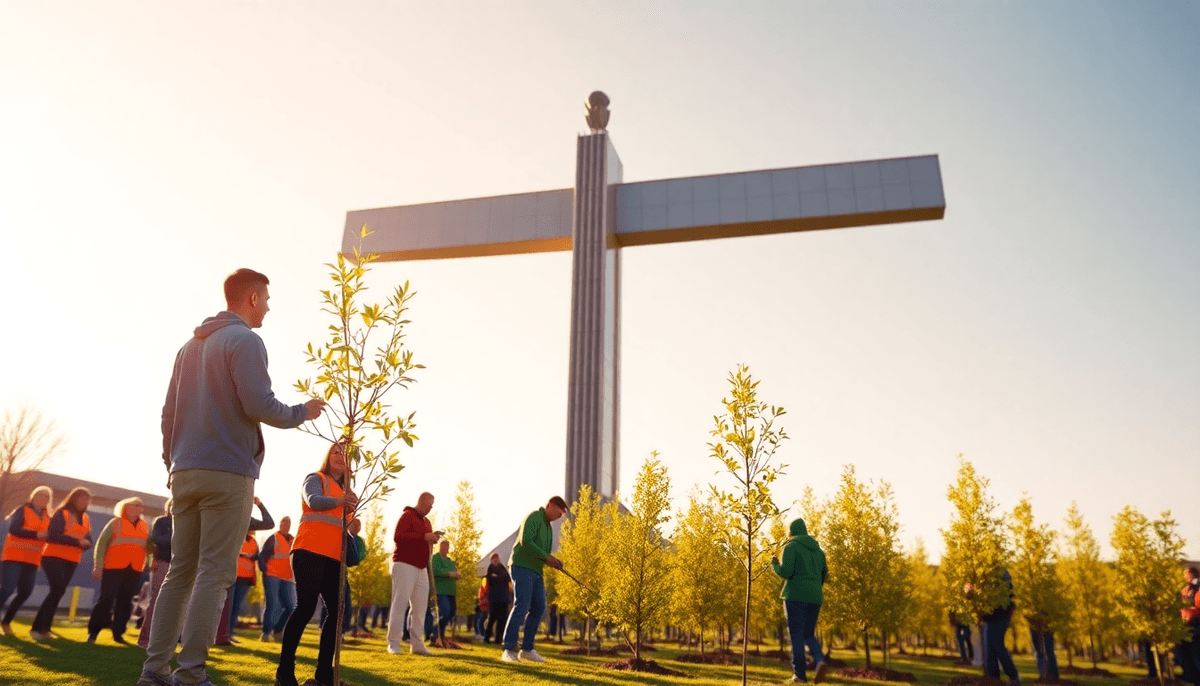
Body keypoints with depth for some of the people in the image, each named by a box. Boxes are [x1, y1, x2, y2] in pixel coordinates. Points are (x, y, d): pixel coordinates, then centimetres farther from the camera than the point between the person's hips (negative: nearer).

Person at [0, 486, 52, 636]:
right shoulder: (22, 510, -4)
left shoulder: (47, 518, 12)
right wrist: (37, 534, -24)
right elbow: (13, 529, -19)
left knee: (25, 592, 4)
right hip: (14, 556, -5)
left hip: (32, 560, 5)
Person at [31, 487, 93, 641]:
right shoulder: (61, 514, -7)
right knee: (57, 590, -17)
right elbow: (53, 535, -20)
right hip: (54, 557, -6)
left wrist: (84, 544, -16)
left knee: (58, 592, 7)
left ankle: (43, 628, 16)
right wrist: (77, 541, -23)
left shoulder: (85, 519, 11)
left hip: (72, 561, 6)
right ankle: (37, 628, -8)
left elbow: (88, 542, 8)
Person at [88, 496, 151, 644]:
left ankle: (118, 633, 15)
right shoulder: (115, 523, 2)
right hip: (114, 568, -3)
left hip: (135, 571, 4)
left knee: (125, 602, 6)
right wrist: (98, 566, -8)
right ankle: (93, 632, 5)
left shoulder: (146, 527, 13)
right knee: (106, 599, -6)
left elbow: (150, 547, 9)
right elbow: (101, 544, -1)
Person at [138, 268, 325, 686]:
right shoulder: (244, 340, -8)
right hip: (228, 473, -8)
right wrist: (302, 413, -1)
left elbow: (169, 412, 19)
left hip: (185, 472, 8)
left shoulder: (191, 345, 18)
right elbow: (260, 406, -17)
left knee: (180, 571, 11)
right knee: (214, 574, -5)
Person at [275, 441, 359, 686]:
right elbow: (313, 501, -17)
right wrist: (339, 501, -37)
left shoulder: (346, 491, 23)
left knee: (337, 609, 1)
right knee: (306, 607, -14)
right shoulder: (316, 478, 3)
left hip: (333, 557, 7)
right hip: (310, 551, -7)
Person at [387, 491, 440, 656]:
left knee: (420, 606, 5)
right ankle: (393, 642, -2)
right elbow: (398, 537, -19)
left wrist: (433, 538, 4)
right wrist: (424, 537, -22)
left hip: (421, 568, 8)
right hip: (404, 566, -8)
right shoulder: (407, 516, -5)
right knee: (400, 603, -7)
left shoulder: (426, 522, 20)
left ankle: (417, 643, 8)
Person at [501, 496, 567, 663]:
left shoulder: (547, 526, 21)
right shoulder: (534, 517, -7)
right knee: (522, 606, -15)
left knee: (538, 608, 6)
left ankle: (527, 649, 12)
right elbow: (525, 541, -21)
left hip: (536, 571, 9)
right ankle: (509, 650, -12)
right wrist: (547, 557, -19)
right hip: (522, 566, -9)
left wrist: (553, 561, 4)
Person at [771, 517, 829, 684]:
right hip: (814, 597, 6)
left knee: (796, 635, 2)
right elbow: (824, 574, 16)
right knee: (808, 635, 14)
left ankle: (800, 674, 0)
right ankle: (820, 660, -12)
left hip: (795, 595, -5)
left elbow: (785, 572, -15)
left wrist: (774, 565, 6)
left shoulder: (790, 547, -5)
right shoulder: (818, 549, 15)